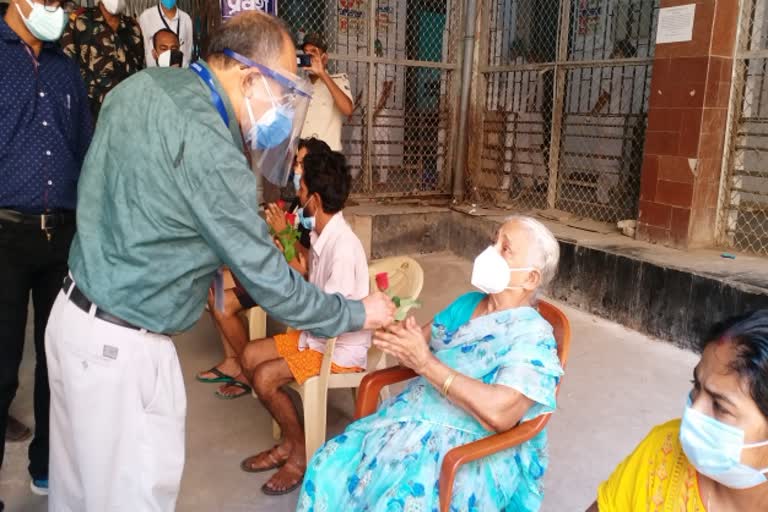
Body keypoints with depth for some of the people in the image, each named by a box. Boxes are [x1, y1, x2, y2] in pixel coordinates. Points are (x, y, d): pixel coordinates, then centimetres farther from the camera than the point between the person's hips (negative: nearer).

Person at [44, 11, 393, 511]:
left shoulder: (143, 84, 1)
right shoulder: (208, 150, -25)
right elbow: (268, 279, -19)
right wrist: (358, 314, -6)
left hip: (76, 312, 9)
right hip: (121, 344, -9)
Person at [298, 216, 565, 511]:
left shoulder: (533, 336, -12)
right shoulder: (467, 304, 12)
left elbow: (498, 413, -25)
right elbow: (420, 345, 14)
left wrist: (426, 364, -24)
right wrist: (399, 336, -12)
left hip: (470, 449, -6)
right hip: (411, 418, 7)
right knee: (330, 467, -9)